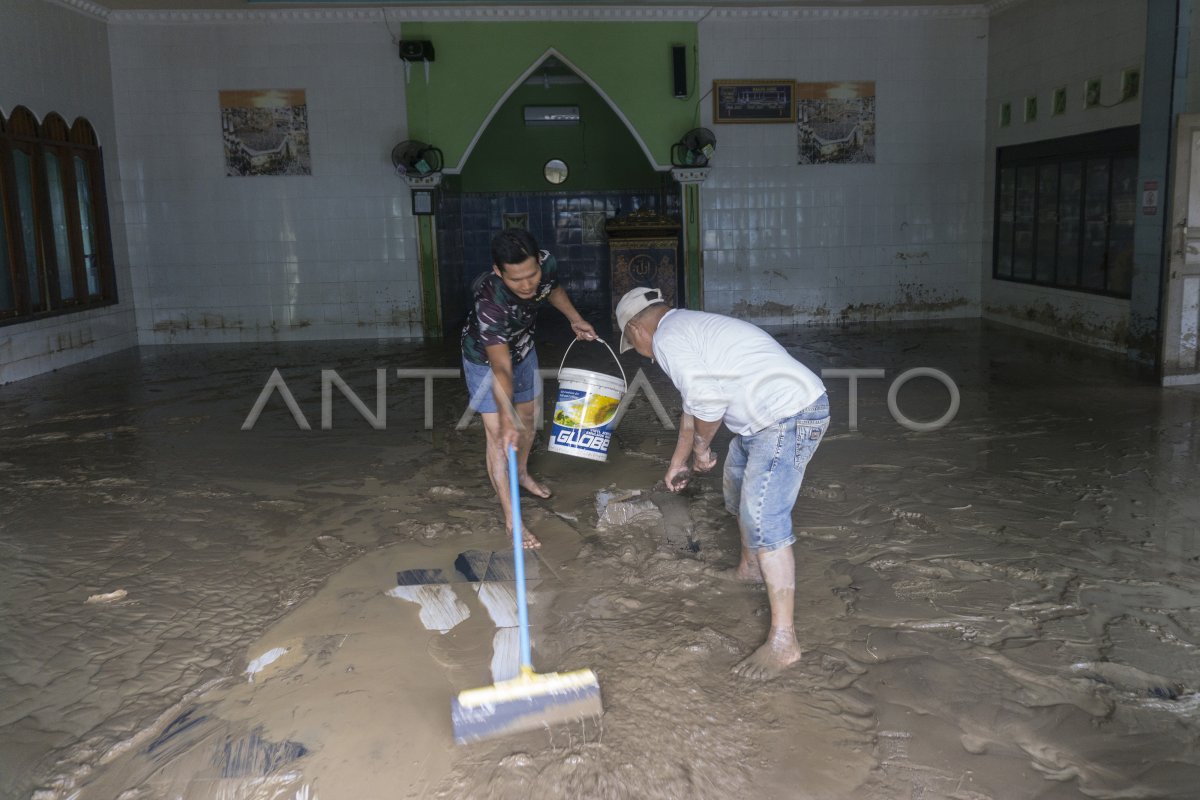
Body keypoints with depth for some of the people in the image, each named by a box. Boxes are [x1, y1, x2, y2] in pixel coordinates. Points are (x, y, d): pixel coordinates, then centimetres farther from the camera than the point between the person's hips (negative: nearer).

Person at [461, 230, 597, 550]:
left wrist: (576, 320, -3)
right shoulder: (489, 301, -45)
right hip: (485, 358, -6)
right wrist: (506, 418, -54)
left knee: (527, 417, 22)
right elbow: (501, 369, -47)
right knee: (498, 434, -11)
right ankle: (511, 518, -5)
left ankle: (522, 473, 49)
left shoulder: (547, 264, -28)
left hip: (523, 348, 6)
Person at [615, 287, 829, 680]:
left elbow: (708, 402, -20)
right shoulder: (688, 326, 21)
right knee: (738, 486, 28)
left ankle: (783, 641, -7)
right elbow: (693, 406, 30)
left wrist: (701, 446, 0)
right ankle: (750, 568, 50)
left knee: (763, 521, -11)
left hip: (789, 417, -11)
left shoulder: (667, 338, -12)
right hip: (768, 417, 11)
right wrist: (678, 463, 38)